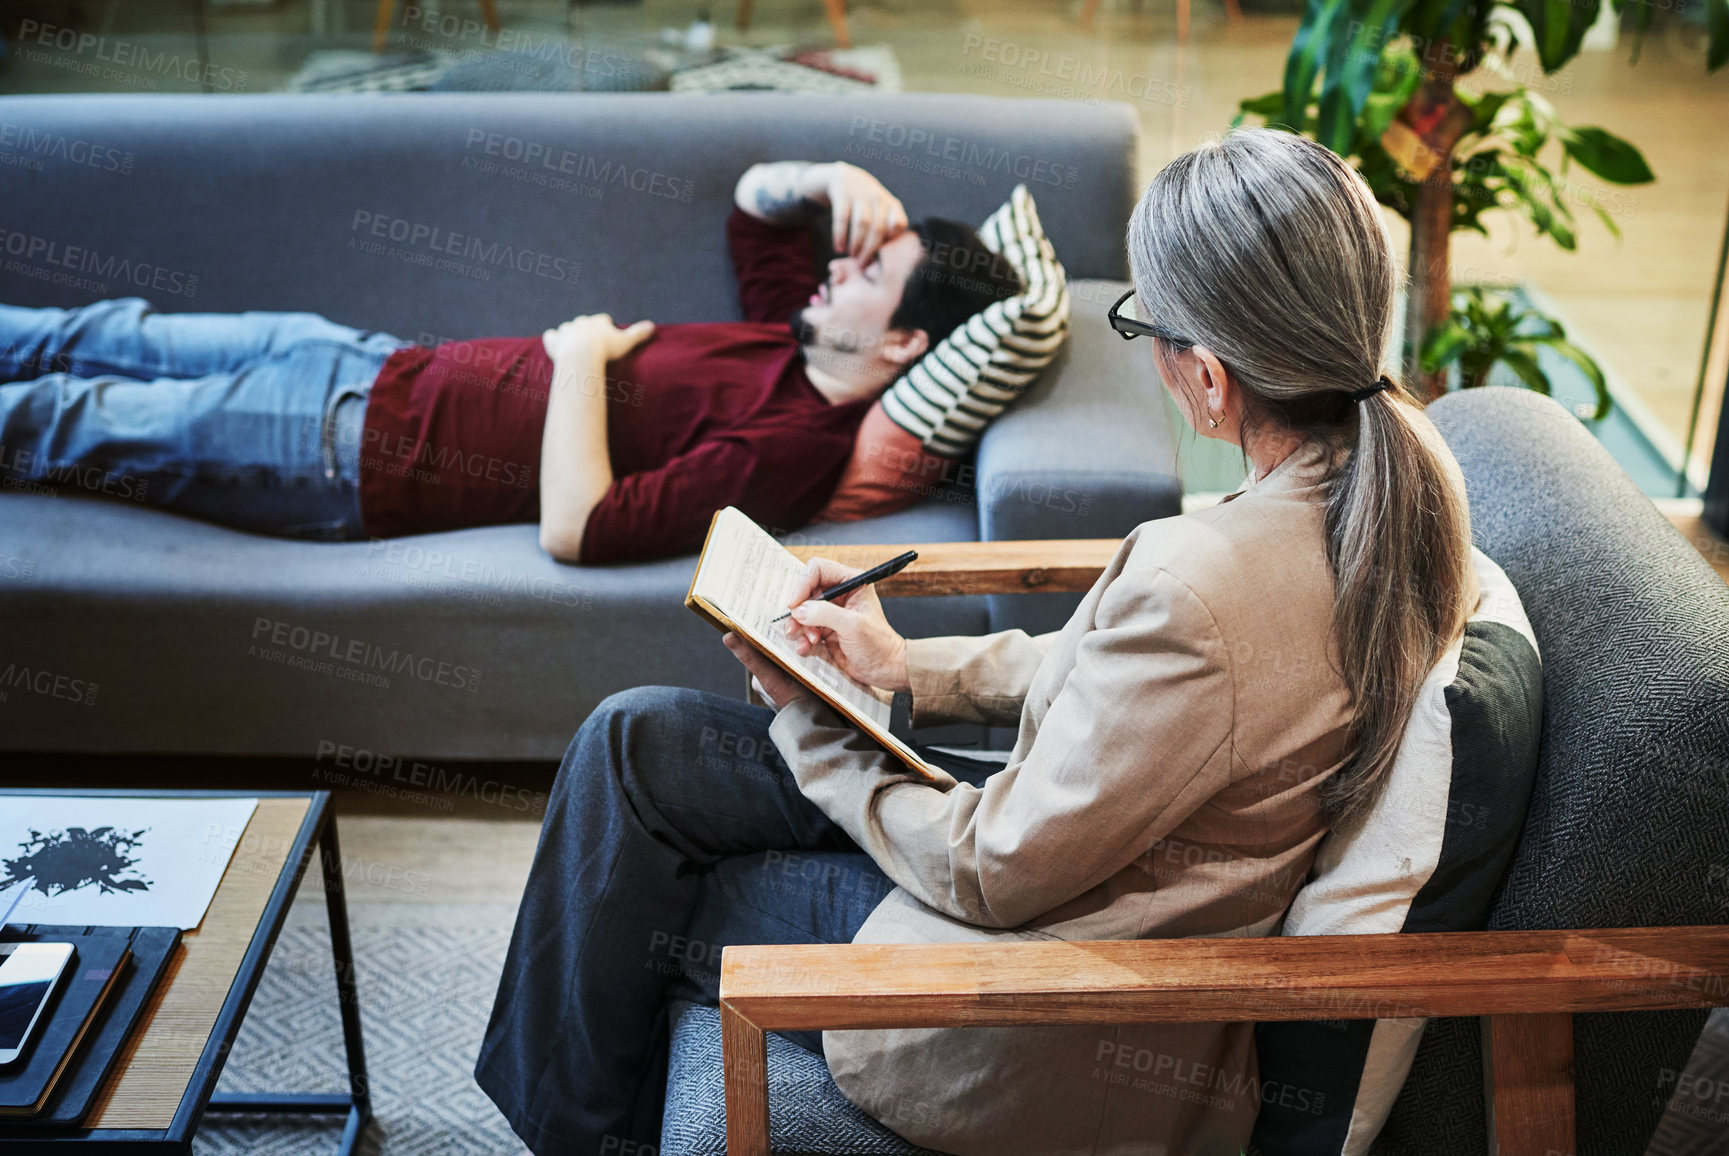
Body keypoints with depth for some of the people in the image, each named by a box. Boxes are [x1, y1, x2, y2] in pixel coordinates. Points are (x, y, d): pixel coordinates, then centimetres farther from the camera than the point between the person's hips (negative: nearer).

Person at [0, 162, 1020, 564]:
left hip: (364, 449, -8)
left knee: (83, 423, 8)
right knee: (122, 340, 21)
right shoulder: (806, 344, -1)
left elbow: (576, 529, -34)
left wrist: (580, 359, -22)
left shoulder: (785, 446, -28)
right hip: (398, 369, 8)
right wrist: (833, 179, -6)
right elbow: (754, 203, 15)